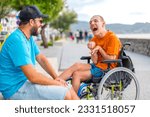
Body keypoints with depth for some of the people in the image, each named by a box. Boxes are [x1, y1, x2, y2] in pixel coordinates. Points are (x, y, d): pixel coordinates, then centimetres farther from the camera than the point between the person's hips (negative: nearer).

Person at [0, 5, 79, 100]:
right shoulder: (17, 40, -22)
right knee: (65, 94, -18)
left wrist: (56, 77, -3)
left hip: (26, 81, 10)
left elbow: (41, 59, 13)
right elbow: (33, 77, -25)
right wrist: (56, 82, -13)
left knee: (69, 89, 3)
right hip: (16, 88, -10)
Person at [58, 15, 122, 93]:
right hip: (97, 66, 7)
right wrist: (92, 49, -13)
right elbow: (95, 61, 4)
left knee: (76, 74, -18)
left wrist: (99, 48, -10)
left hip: (107, 69, -7)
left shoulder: (112, 38, -11)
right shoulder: (94, 40, 9)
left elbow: (111, 60, -14)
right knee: (77, 66, -18)